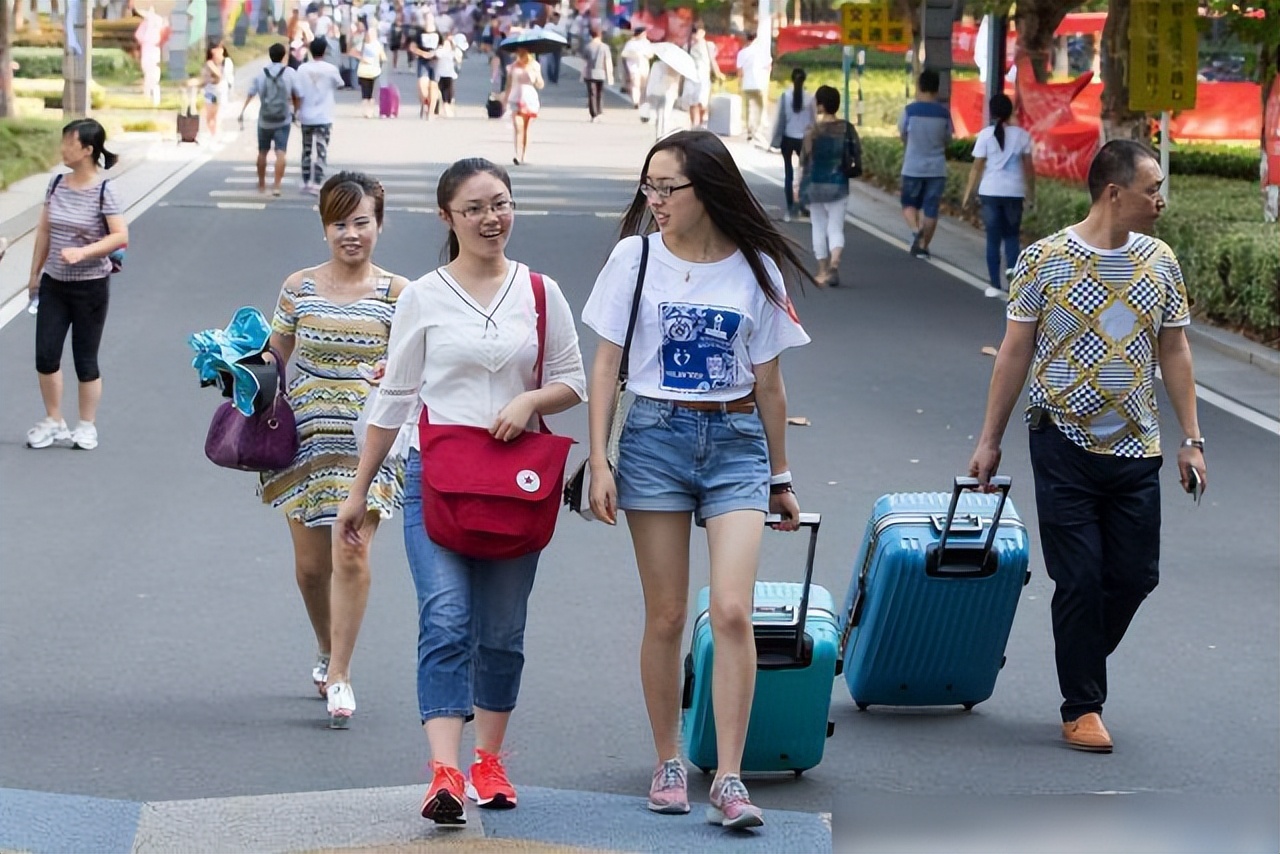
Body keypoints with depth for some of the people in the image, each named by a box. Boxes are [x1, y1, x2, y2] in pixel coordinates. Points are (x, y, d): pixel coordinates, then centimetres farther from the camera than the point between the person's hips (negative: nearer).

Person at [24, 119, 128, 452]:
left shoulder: (103, 190, -14)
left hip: (90, 286, -5)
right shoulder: (57, 184, 2)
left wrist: (83, 252, -29)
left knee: (85, 359, 4)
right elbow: (44, 230, 10)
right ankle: (53, 422, 17)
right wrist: (35, 274, 13)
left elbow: (120, 237, -18)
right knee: (46, 356, 2)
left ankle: (87, 426, 18)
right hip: (54, 284, 5)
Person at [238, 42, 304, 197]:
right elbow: (299, 95, -5)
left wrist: (242, 111, -2)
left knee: (262, 152, 17)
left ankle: (261, 184, 30)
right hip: (283, 120, -2)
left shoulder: (261, 73, 1)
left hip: (264, 120, 2)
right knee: (280, 152, -6)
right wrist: (295, 111, 11)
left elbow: (251, 94, -3)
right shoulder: (290, 73, -5)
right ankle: (276, 185, -19)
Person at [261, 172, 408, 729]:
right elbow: (274, 360, 12)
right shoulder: (299, 288, 4)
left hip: (367, 438, -2)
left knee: (351, 554, -14)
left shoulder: (396, 294, -1)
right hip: (306, 436, 2)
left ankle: (339, 677, -5)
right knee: (310, 564, 9)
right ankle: (327, 652, 35)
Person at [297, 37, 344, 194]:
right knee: (321, 151, -1)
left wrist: (297, 112, 11)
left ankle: (306, 182, 17)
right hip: (324, 117, -3)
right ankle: (317, 183, -8)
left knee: (307, 150, 14)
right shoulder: (330, 69, -8)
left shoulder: (302, 69, -3)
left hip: (306, 117, 3)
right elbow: (339, 85, 9)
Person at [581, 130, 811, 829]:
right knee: (665, 616, 3)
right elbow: (605, 364, 3)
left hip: (736, 442, 0)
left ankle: (728, 780, -9)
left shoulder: (757, 269, 2)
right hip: (655, 437, 0)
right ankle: (668, 764, 17)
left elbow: (768, 384, 9)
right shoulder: (635, 257, 1)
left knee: (732, 612, -12)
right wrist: (599, 462, -4)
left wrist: (780, 479, 13)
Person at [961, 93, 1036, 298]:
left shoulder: (986, 135, -5)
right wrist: (1031, 191, 16)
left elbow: (977, 167, -4)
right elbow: (1029, 167, 4)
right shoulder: (1021, 135, 0)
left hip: (990, 192, -1)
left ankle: (996, 284, 7)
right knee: (1012, 236, 14)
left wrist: (968, 192, 5)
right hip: (1014, 192, 1)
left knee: (993, 238, 7)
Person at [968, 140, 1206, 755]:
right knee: (1080, 578, -2)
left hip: (1136, 450, 4)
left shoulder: (1160, 261, 5)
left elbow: (1174, 352, 11)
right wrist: (990, 440, 1)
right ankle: (1082, 708, 10)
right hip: (1065, 445, -4)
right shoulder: (1045, 260, -6)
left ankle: (1081, 665, 29)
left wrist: (1191, 440, 6)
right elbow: (1015, 352, 0)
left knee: (1135, 575, 4)